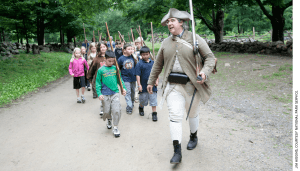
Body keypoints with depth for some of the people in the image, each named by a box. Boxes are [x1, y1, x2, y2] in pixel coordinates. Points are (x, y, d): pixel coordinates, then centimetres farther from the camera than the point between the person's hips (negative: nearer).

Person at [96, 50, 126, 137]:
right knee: (107, 111, 9)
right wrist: (99, 93, -7)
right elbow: (98, 83, 0)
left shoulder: (115, 68, 4)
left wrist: (123, 88, 5)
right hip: (105, 94, -1)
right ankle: (109, 120, 43)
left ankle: (115, 128, 9)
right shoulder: (101, 70, -2)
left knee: (116, 111, -7)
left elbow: (120, 79, 13)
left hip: (115, 93, 1)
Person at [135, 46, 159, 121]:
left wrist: (157, 81, 3)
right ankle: (141, 108, 44)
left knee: (153, 100, 3)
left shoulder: (153, 63, 5)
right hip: (143, 86, -2)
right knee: (143, 100, 14)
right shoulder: (139, 64, -7)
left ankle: (154, 114, 12)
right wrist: (139, 85, -13)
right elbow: (138, 75, -9)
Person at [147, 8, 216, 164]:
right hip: (173, 85, 2)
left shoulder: (194, 39, -4)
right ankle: (177, 151, -2)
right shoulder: (166, 43, 8)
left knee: (193, 113, 15)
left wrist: (205, 71, -22)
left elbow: (210, 57, -4)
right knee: (174, 116, -6)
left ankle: (193, 137, 42)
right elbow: (158, 64, 16)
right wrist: (151, 81, 18)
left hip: (192, 84, -2)